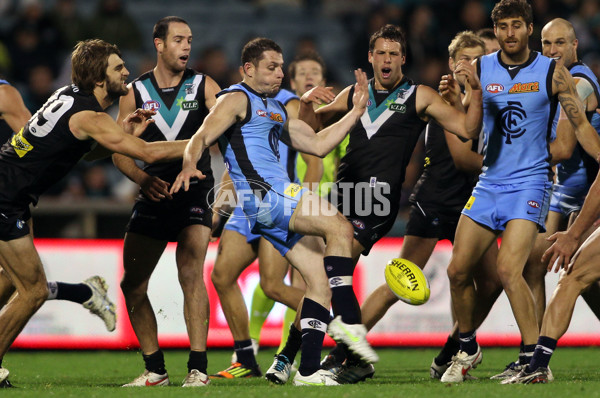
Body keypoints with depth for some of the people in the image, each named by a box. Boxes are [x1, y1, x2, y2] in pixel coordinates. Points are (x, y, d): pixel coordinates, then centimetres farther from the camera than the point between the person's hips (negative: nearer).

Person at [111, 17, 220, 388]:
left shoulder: (204, 86, 2)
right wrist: (142, 178, -12)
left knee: (191, 273, -19)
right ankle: (155, 370, 15)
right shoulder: (135, 92, 6)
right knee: (132, 284, 3)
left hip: (195, 191, -3)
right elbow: (119, 150, 6)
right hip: (153, 193, 3)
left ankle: (198, 368, -17)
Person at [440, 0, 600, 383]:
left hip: (530, 182, -4)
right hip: (489, 182, 4)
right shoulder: (480, 69, 4)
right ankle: (468, 349, 24)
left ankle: (534, 358, -12)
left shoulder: (552, 72, -4)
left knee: (508, 269, -21)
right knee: (458, 270, 3)